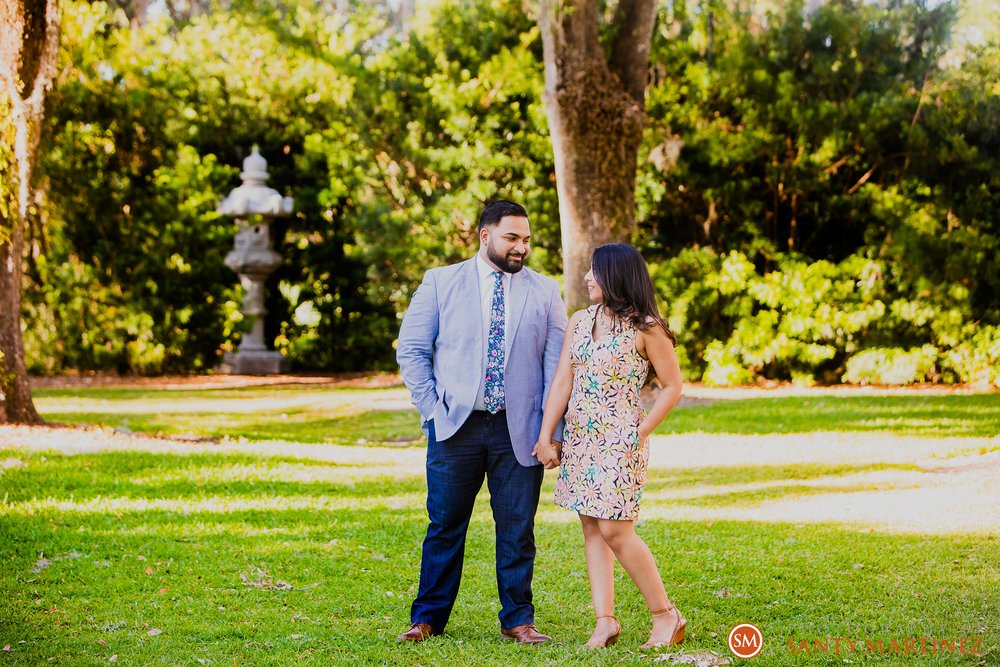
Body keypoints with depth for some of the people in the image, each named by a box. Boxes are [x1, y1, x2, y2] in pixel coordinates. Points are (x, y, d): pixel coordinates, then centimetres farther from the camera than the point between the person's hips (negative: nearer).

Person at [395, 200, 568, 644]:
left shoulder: (545, 292, 8)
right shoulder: (441, 282, 4)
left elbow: (558, 366, 5)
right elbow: (410, 350, 5)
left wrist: (555, 433, -3)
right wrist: (431, 408, -4)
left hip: (518, 431, 1)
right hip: (456, 425, -1)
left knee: (517, 529, 4)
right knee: (445, 526, 5)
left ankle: (517, 620, 17)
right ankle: (428, 617, 17)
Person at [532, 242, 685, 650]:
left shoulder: (645, 328, -7)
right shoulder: (579, 322, 9)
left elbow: (673, 386, -3)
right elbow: (562, 382, 6)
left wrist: (640, 433, -8)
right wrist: (545, 437, 1)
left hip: (620, 441, -6)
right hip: (579, 438, 6)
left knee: (615, 530, -10)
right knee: (591, 529, 5)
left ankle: (665, 615, 3)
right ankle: (605, 620, 9)